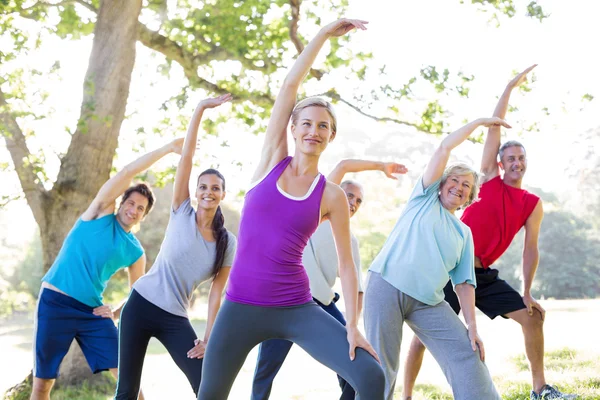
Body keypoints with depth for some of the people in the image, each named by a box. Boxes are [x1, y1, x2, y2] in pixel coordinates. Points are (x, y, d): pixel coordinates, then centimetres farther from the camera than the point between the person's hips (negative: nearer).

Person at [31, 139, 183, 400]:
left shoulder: (135, 253, 9)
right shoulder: (101, 212, 1)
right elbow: (128, 172, -8)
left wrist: (115, 313, -2)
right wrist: (169, 148, -7)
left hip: (92, 311, 4)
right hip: (55, 302, -3)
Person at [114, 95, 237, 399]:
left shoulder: (227, 242, 2)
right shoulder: (181, 213, -2)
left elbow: (216, 293, 1)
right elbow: (186, 157, -10)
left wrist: (208, 338, -6)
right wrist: (200, 109, -16)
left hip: (175, 319, 1)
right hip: (141, 304, -1)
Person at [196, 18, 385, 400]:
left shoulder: (332, 195, 0)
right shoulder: (273, 160, 3)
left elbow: (346, 262, 1)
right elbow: (290, 85, -2)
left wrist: (353, 325, -8)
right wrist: (325, 33, -1)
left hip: (297, 308, -1)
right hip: (241, 306, 1)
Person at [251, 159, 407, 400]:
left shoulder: (351, 241, 19)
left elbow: (356, 286, 12)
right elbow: (343, 167, -3)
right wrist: (381, 166, 4)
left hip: (322, 303, 5)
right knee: (266, 368, -6)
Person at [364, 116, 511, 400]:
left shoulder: (464, 233, 21)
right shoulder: (425, 198, 14)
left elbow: (463, 282, 14)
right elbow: (444, 148, 7)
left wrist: (472, 327, 2)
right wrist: (479, 122, 14)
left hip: (429, 302, 4)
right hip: (386, 286, -4)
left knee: (466, 355, -8)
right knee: (382, 368, -5)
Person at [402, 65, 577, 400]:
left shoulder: (533, 205, 7)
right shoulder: (490, 180, -1)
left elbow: (531, 249, 7)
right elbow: (494, 127, -2)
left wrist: (527, 291, -1)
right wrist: (511, 87, 0)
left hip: (484, 275, 4)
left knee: (533, 316, 1)